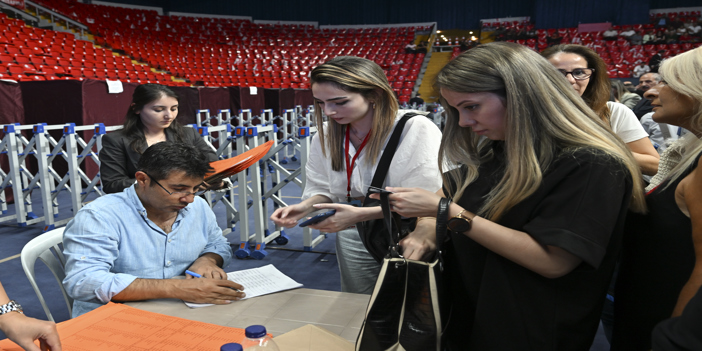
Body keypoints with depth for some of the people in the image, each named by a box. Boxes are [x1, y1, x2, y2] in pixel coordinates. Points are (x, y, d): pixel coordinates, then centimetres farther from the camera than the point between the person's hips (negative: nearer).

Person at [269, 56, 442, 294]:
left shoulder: (416, 129, -19)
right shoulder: (325, 136, 0)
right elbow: (323, 189, 8)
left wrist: (360, 214, -29)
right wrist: (306, 207, -15)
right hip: (354, 238, 5)